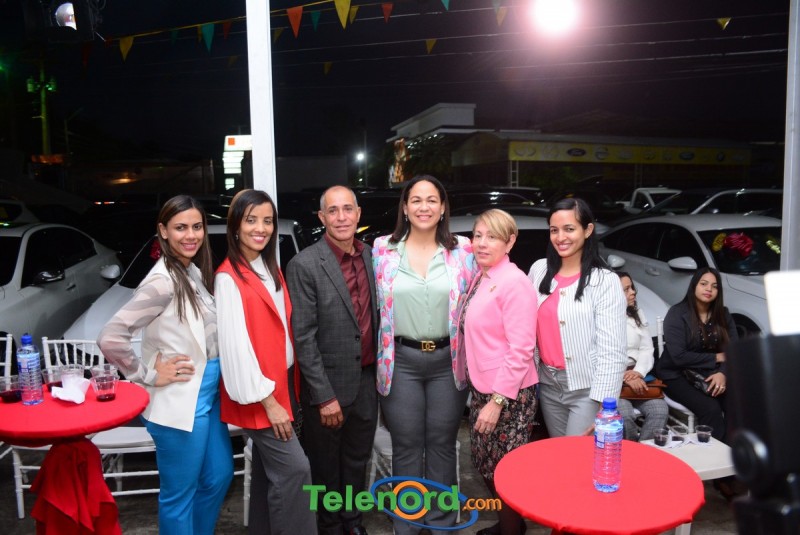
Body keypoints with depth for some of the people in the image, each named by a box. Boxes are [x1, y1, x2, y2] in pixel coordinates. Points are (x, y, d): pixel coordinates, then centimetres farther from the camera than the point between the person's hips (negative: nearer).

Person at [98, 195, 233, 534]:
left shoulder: (196, 273, 7)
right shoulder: (163, 281, -19)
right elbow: (109, 338, -26)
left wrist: (215, 384, 8)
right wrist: (149, 376, -16)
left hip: (209, 395, 9)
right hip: (180, 404, -9)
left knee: (219, 476, 21)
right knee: (179, 495, 8)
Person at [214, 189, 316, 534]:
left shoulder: (271, 269, 10)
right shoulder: (228, 278, -14)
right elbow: (235, 345, -18)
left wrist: (286, 386, 7)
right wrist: (267, 400, -18)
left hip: (282, 382, 8)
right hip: (259, 393, -8)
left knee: (269, 470, 17)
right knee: (294, 469, -7)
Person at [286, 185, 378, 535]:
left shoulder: (371, 257, 2)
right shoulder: (305, 265, -16)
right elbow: (303, 338, -16)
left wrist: (380, 373, 9)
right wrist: (325, 396, -17)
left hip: (367, 382, 5)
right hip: (328, 386, -5)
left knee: (357, 462, 21)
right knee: (327, 468, 15)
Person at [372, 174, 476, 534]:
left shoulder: (462, 250, 0)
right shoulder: (383, 249, 0)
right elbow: (375, 305, 6)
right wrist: (382, 356, 5)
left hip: (448, 360, 1)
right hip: (401, 360, 0)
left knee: (442, 444, 12)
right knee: (406, 446, 9)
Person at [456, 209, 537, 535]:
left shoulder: (514, 283, -19)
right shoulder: (480, 279, 6)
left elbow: (521, 350, -21)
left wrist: (497, 400, -20)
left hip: (508, 396, -8)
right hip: (482, 389, 8)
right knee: (487, 467, 21)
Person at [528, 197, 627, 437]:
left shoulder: (605, 281, -11)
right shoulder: (539, 270, 3)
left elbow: (612, 351, -14)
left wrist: (602, 407, -17)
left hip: (586, 389, -5)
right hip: (548, 384, 5)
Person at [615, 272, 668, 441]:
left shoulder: (637, 314, 16)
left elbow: (647, 350, 10)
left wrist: (638, 372, -9)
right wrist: (624, 377, -21)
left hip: (636, 376, 6)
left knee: (660, 409, -20)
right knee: (624, 414, -30)